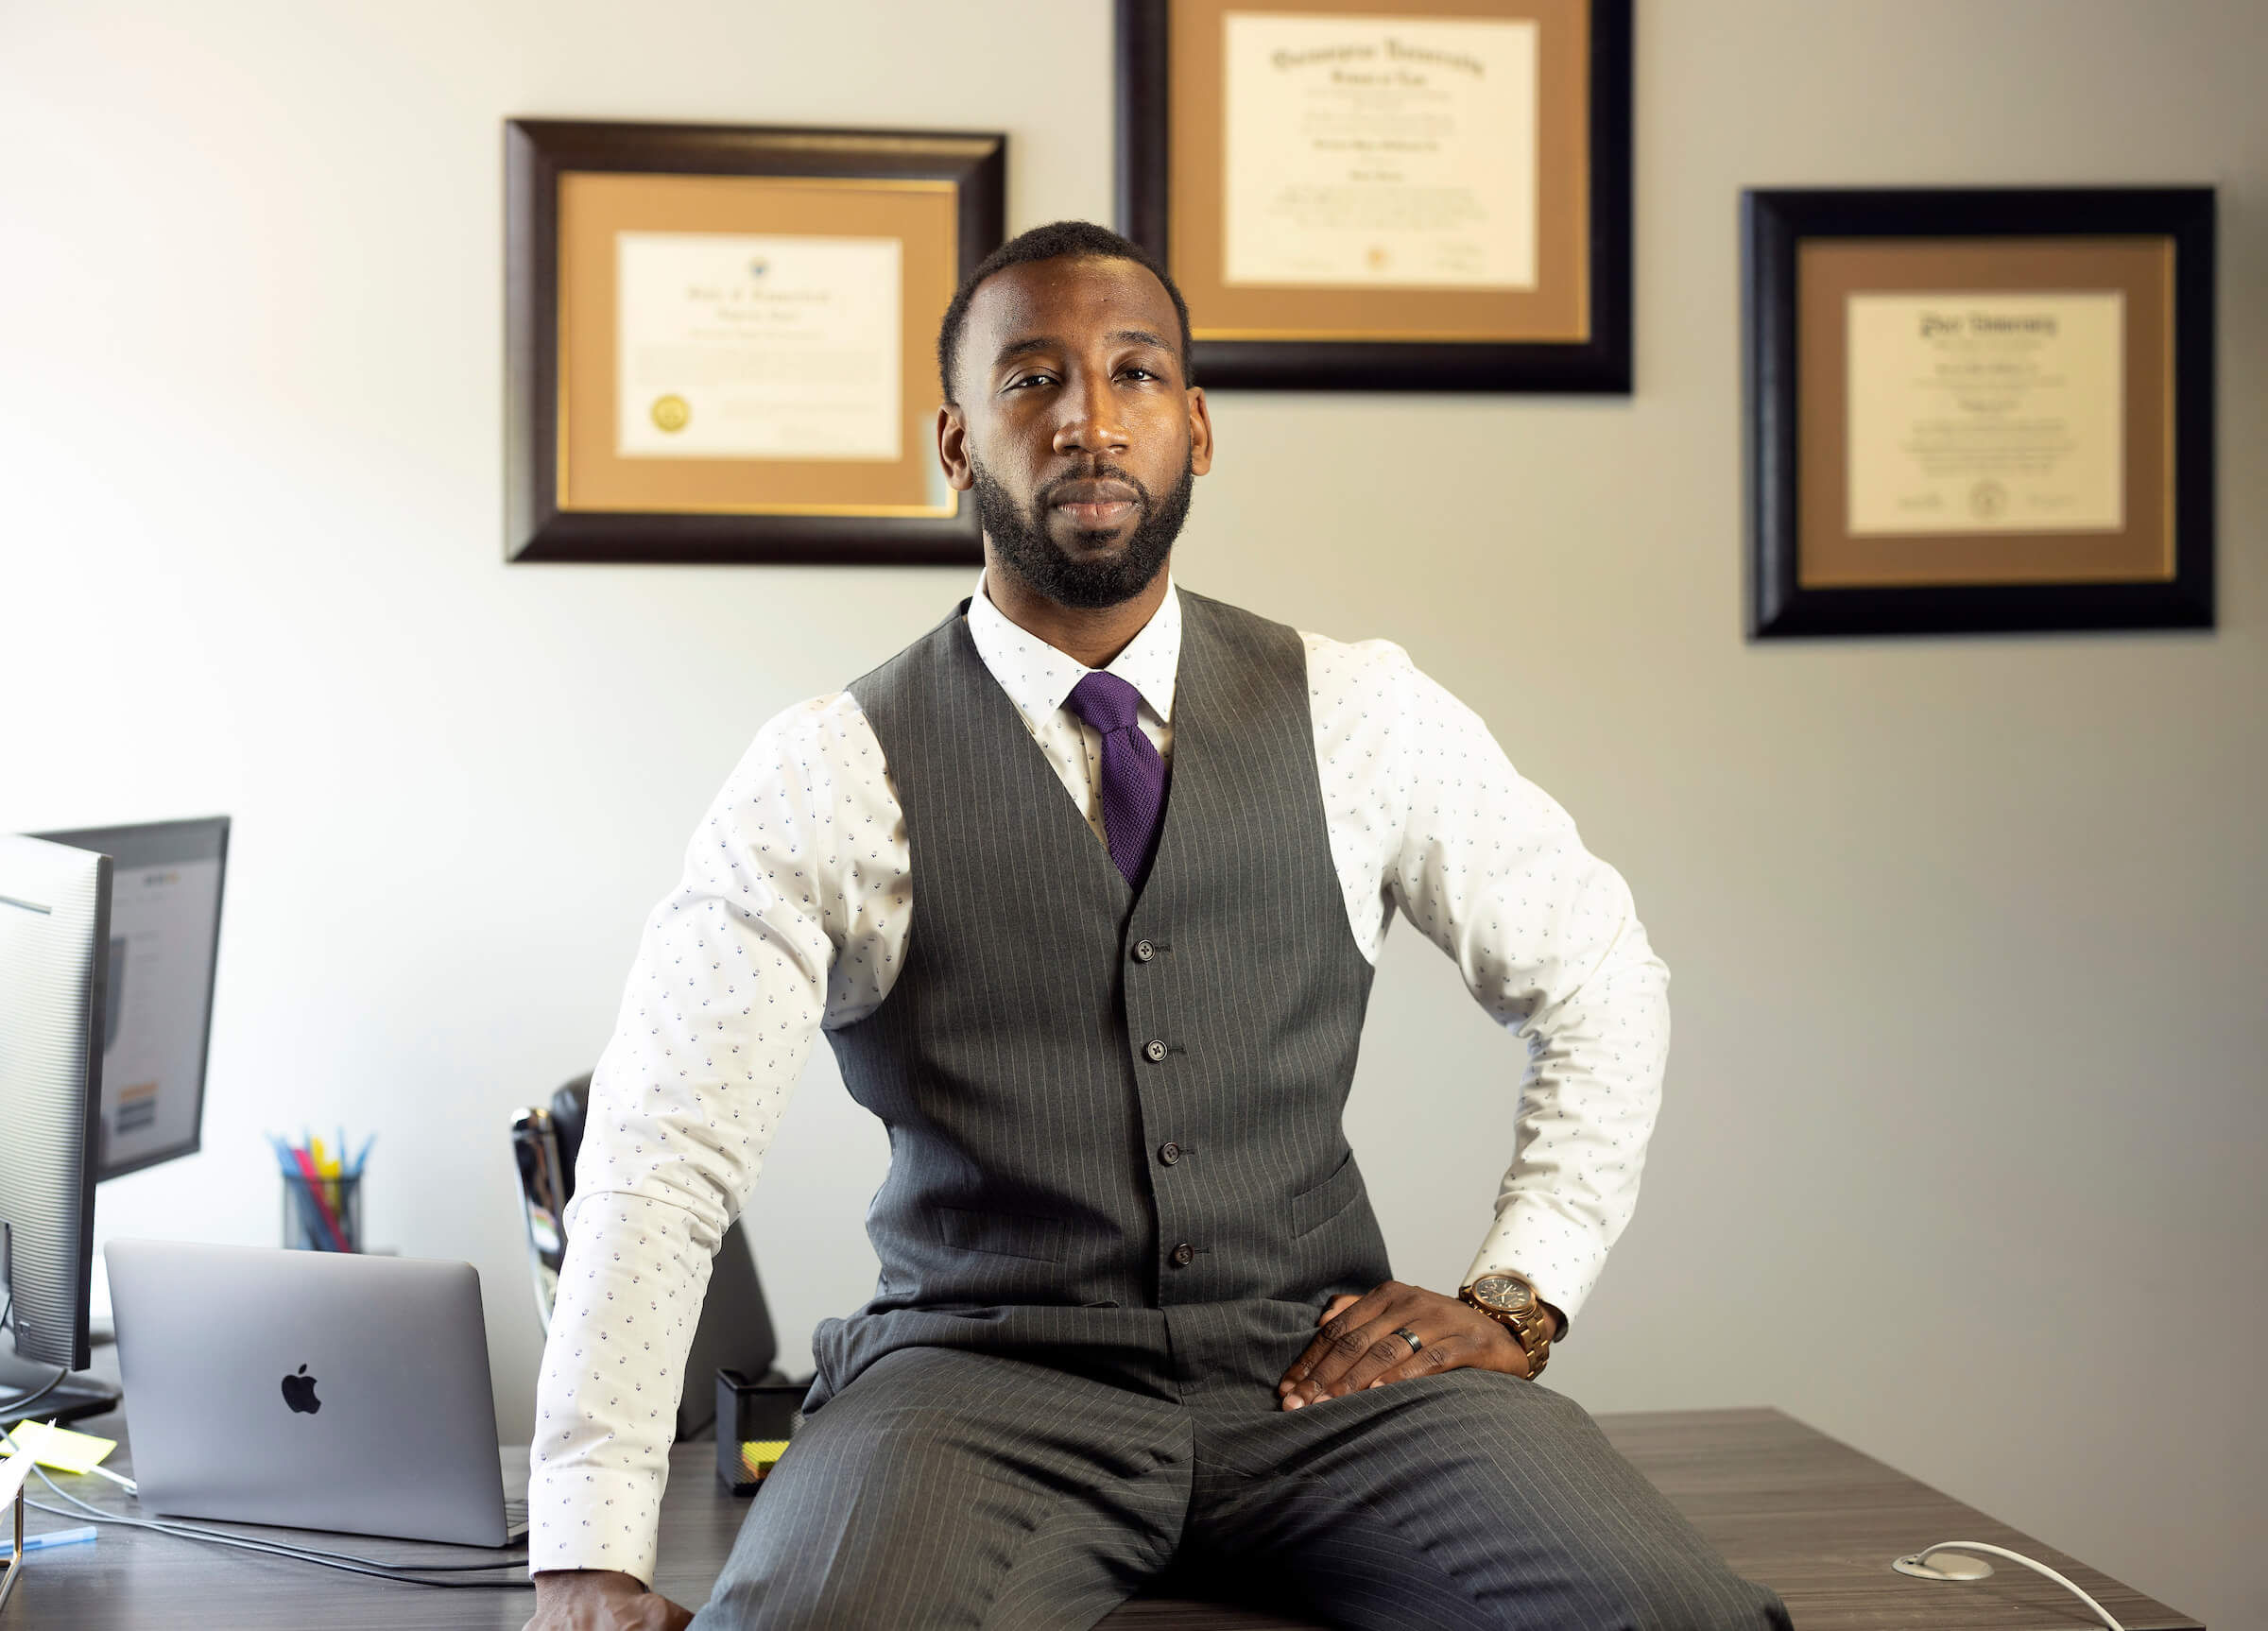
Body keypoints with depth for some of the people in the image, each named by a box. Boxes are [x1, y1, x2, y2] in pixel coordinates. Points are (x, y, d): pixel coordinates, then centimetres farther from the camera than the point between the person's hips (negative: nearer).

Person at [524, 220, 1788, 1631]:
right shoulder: (833, 776, -1)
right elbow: (660, 1156, -7)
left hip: (1320, 1363, 2)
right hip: (987, 1370, -1)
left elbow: (1600, 982, 16)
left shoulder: (1359, 717, 7)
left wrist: (1518, 1299, 3)